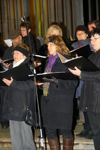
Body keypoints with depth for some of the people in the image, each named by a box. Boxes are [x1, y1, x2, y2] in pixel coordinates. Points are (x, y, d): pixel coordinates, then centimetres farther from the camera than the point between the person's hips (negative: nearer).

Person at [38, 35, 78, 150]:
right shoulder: (49, 60, 17)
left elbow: (73, 82, -13)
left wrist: (57, 81, -22)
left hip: (62, 101, -7)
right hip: (47, 99, 7)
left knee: (65, 130, 0)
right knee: (49, 130, 9)